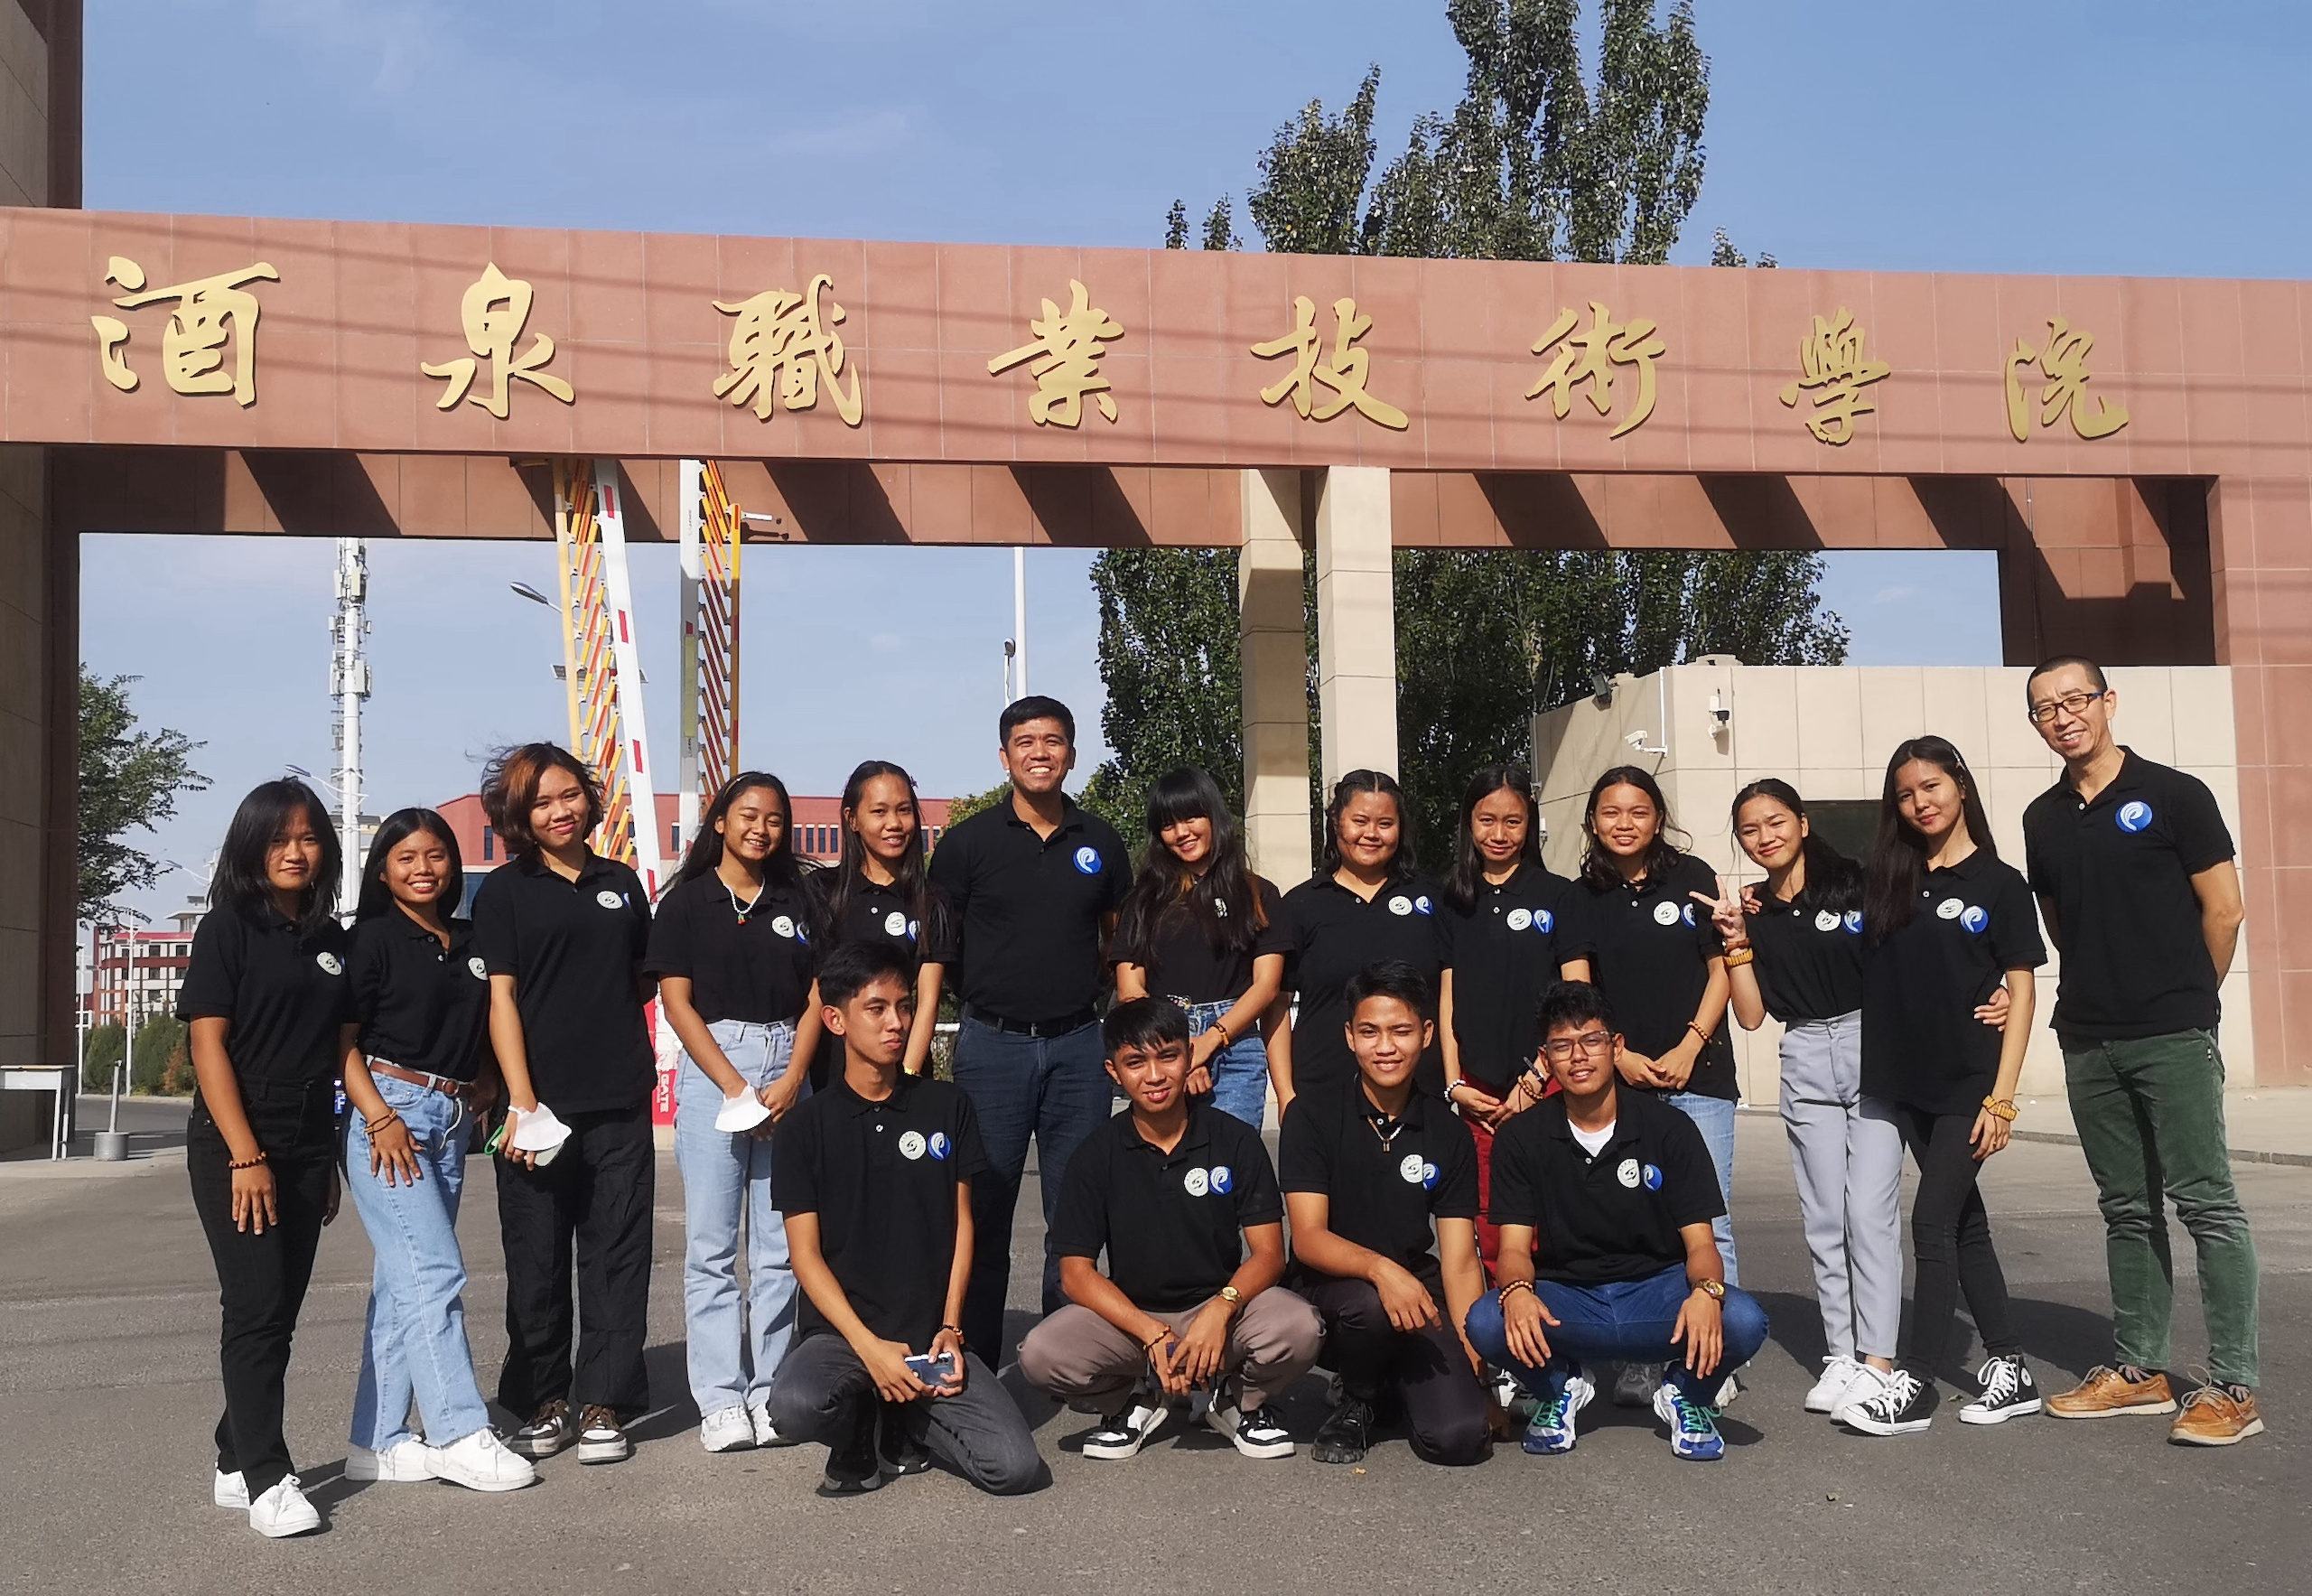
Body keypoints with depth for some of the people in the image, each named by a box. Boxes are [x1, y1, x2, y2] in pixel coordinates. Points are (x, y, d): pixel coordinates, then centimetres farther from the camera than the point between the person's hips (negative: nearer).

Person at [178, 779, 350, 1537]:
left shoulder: (329, 939, 11)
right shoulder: (228, 928, -4)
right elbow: (208, 1043, -10)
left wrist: (330, 1159, 12)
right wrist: (245, 1156, -17)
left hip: (306, 1148, 6)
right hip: (235, 1146, -6)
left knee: (280, 1311, 8)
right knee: (257, 1306, -8)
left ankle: (236, 1465, 18)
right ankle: (267, 1478, -4)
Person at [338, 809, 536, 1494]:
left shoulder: (470, 944, 15)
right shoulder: (374, 939, -2)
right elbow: (343, 1041, -6)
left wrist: (486, 1088, 6)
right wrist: (380, 1117, -16)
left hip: (452, 1122, 6)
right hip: (389, 1113, -6)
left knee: (402, 1283, 8)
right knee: (434, 1273, -12)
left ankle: (378, 1440, 13)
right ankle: (461, 1436, -9)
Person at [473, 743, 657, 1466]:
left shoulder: (621, 884, 13)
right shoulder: (505, 891, 3)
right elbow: (500, 997, -4)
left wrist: (639, 1065, 7)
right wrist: (520, 1100, -12)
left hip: (620, 1103, 3)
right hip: (540, 1103, -2)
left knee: (616, 1257, 2)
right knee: (537, 1258, 5)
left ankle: (602, 1404, 10)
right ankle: (542, 1404, 18)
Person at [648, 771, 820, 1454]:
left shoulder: (795, 903, 13)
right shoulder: (687, 902, 4)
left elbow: (815, 996, 8)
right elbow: (675, 1000, -2)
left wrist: (792, 1079, -7)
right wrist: (735, 1085, -10)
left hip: (787, 1071, 3)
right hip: (712, 1069, -3)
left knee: (780, 1244, 3)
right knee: (711, 1244, -2)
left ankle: (769, 1392, 9)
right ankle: (720, 1400, 3)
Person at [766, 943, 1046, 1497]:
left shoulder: (946, 1107, 7)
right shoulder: (804, 1127, 0)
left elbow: (961, 1222, 8)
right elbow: (806, 1253, -3)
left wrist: (950, 1328, -4)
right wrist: (869, 1346, -14)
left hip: (930, 1336, 2)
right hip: (840, 1332, -2)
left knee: (1016, 1468, -18)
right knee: (795, 1405, -36)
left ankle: (898, 1423, 12)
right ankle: (862, 1433, 2)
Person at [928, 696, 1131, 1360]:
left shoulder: (1099, 841, 8)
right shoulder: (969, 841, 0)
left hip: (1079, 1043, 2)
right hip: (993, 1043, -2)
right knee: (983, 1212, 3)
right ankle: (975, 1362, 12)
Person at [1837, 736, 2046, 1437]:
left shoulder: (1999, 884, -2)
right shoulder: (1889, 882, 9)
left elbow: (2021, 992, -5)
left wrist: (2001, 1097, -12)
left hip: (1969, 1085, -5)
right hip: (1910, 1083, 5)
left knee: (1932, 1223, -8)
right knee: (1963, 1223, 10)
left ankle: (1914, 1385, -3)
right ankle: (2010, 1368, 20)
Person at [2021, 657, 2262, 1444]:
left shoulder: (2173, 795, -4)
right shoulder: (2043, 819, 11)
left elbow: (2223, 911, -3)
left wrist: (2182, 998, 5)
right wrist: (2101, 990, 13)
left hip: (2173, 1036, -5)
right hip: (2087, 1042, 5)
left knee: (2206, 1202, -4)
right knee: (2127, 1209, 12)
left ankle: (2233, 1386, -2)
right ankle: (2138, 1369, 19)